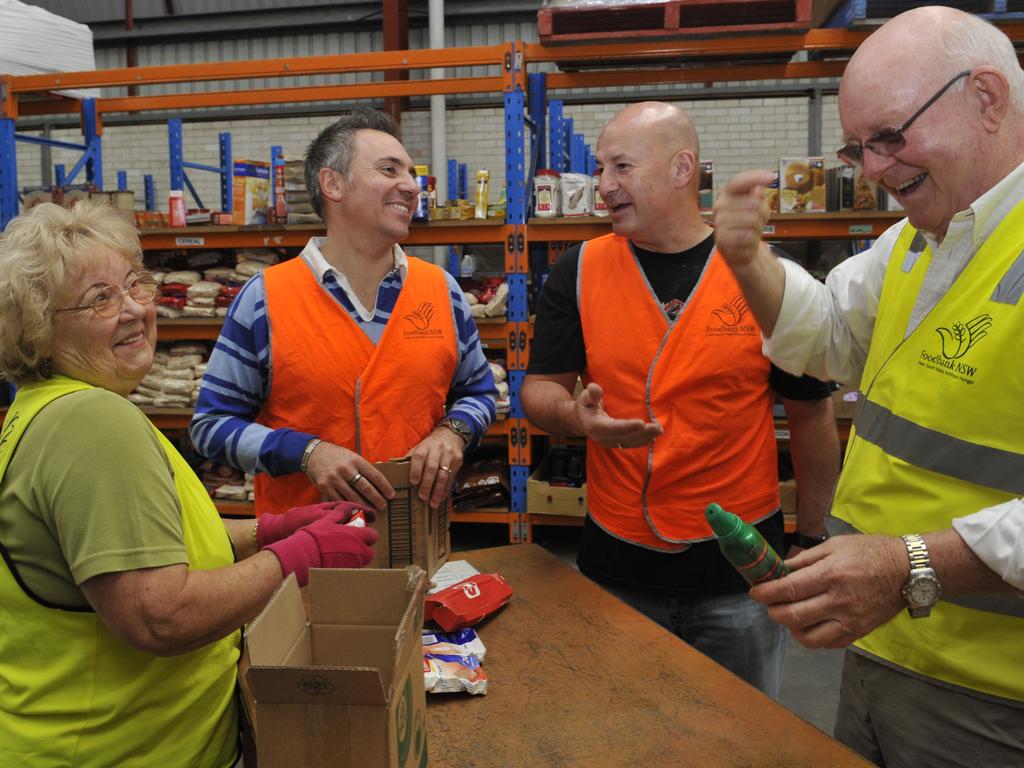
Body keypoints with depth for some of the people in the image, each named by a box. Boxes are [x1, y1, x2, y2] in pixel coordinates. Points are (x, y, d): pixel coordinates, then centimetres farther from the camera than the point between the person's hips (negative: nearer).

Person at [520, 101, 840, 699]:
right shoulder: (579, 273, -3)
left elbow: (811, 414, 2)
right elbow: (540, 389, 2)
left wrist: (815, 540, 6)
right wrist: (578, 416, -21)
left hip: (740, 567, -1)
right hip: (616, 566, 2)